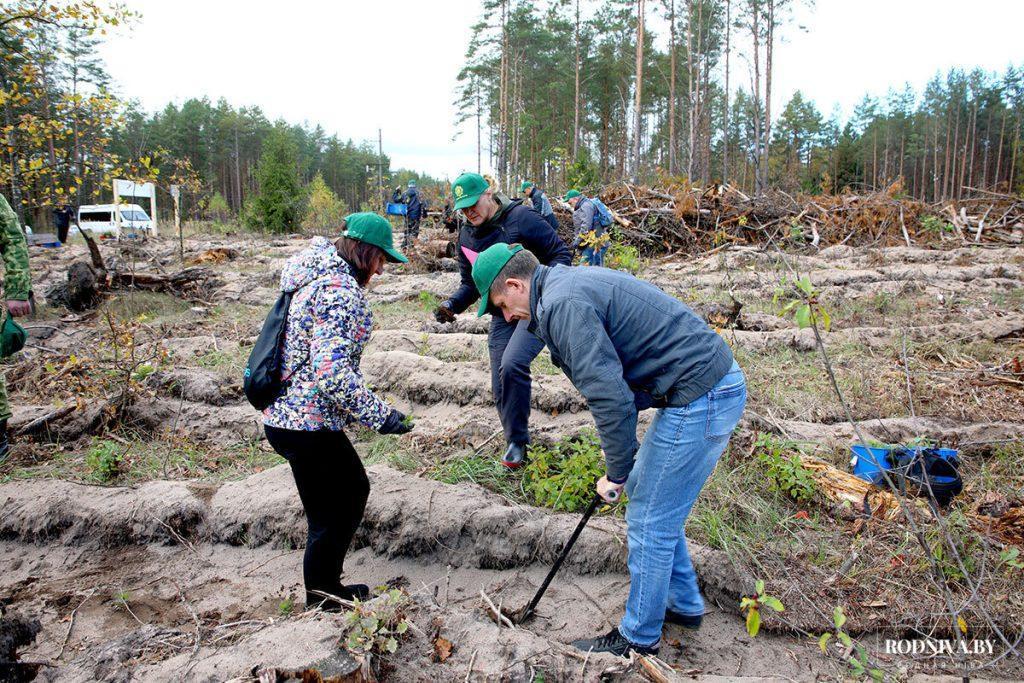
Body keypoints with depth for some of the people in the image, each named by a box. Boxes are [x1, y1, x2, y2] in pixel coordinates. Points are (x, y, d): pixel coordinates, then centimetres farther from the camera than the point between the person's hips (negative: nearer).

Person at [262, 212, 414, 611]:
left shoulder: (317, 277, 12)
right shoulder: (340, 290, -20)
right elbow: (331, 372, -29)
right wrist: (380, 415, -21)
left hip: (285, 414, 10)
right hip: (307, 424, -10)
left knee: (354, 489, 22)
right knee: (330, 518, 7)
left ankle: (327, 584, 36)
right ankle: (323, 600, 25)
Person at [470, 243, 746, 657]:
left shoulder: (563, 304, -17)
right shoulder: (572, 283, 15)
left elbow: (609, 397, -23)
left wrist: (616, 472, -10)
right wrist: (622, 461, 25)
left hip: (698, 397, -10)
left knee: (649, 521, 3)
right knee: (643, 492, 23)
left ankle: (639, 635, 23)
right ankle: (684, 604, 38)